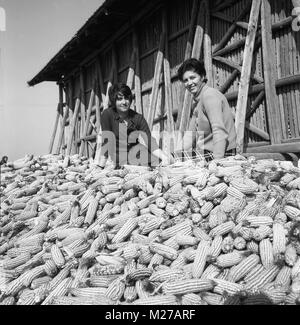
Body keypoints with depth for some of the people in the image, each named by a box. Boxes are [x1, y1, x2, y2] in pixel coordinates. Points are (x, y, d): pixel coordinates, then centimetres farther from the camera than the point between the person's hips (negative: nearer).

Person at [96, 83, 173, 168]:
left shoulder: (138, 118, -6)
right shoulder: (107, 114, -14)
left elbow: (149, 140, -11)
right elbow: (106, 140, -18)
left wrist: (164, 156, -26)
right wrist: (101, 166, -25)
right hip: (119, 156, -1)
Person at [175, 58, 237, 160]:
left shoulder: (210, 95, -10)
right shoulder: (196, 101, 17)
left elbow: (219, 131, -20)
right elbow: (190, 134, 17)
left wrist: (217, 160, -28)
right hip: (203, 154, 8)